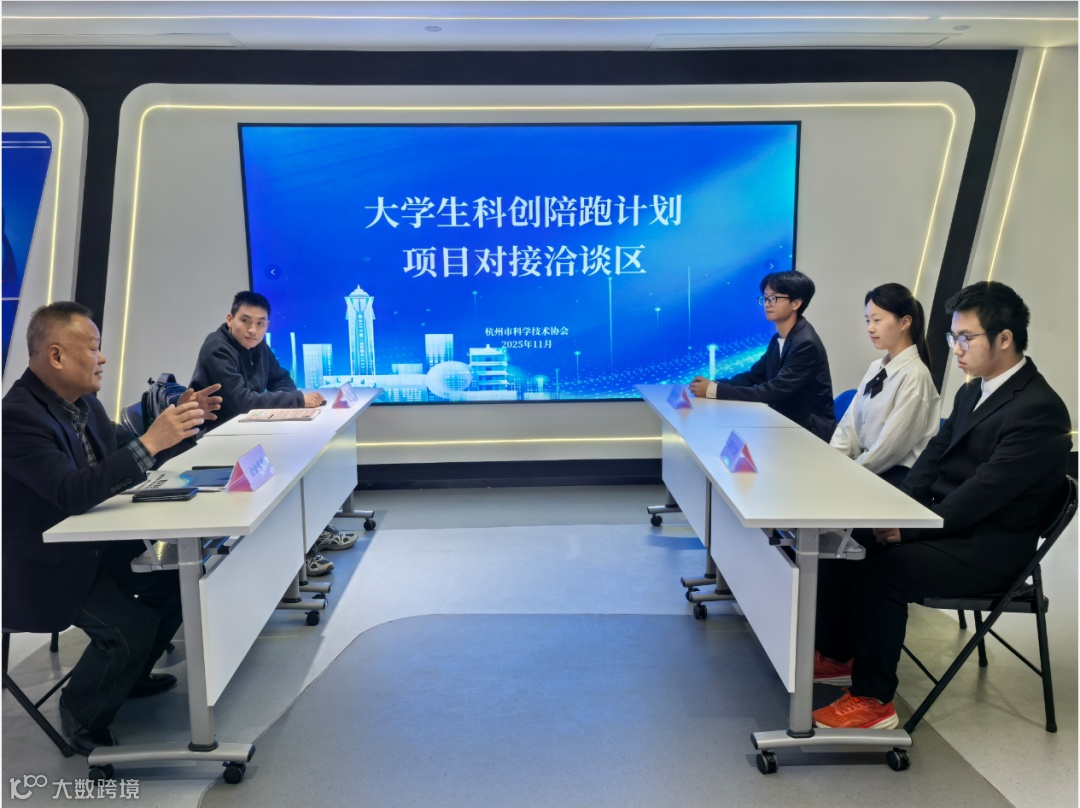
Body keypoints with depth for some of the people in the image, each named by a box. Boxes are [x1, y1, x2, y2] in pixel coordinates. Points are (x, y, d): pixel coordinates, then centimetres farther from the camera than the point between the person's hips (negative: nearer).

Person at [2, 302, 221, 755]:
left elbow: (122, 456, 14)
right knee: (132, 624, -23)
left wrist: (174, 421, 0)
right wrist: (150, 442, -39)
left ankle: (130, 675, 26)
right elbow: (73, 493, -35)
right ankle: (80, 714, 6)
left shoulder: (81, 401, 0)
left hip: (92, 544, 9)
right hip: (46, 565, -9)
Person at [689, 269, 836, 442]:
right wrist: (714, 384, -10)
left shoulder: (806, 344, -20)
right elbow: (752, 377, 9)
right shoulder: (778, 339, 7)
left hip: (810, 431, -7)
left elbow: (773, 391, -25)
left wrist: (715, 390, -26)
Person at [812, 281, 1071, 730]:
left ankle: (873, 700, -10)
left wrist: (909, 527, -23)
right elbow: (934, 456, 10)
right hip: (948, 522, 9)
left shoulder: (1039, 409, -19)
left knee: (882, 568, -25)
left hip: (990, 548, -9)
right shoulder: (973, 392, 9)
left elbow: (984, 492, -25)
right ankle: (839, 656, 15)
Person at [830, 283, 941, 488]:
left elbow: (891, 445, -16)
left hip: (896, 475, -6)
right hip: (869, 466, 6)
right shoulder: (876, 367, 9)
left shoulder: (914, 375, -14)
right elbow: (850, 421, 6)